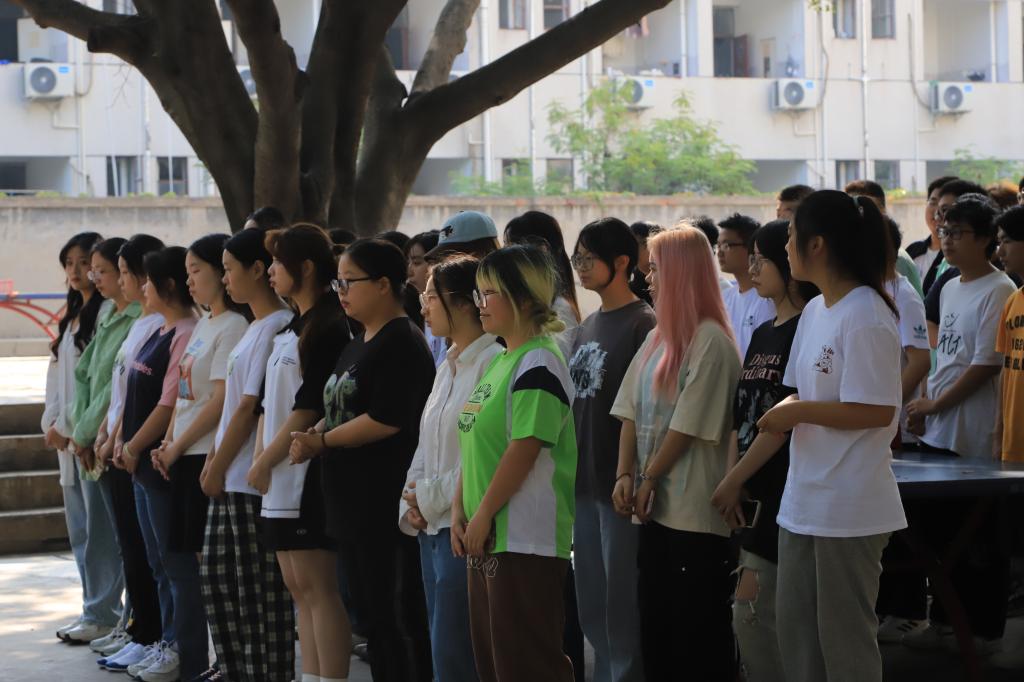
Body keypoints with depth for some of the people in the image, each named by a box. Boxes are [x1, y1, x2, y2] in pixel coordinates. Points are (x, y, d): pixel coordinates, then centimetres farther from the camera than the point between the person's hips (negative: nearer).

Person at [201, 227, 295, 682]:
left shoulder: (277, 327, -16)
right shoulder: (256, 327, 15)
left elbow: (250, 408, -17)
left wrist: (219, 467, -11)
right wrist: (213, 462, 13)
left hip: (253, 479, -10)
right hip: (231, 478, 10)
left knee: (260, 590, -3)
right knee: (217, 574, 13)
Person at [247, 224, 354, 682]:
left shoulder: (328, 328, -12)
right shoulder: (289, 328, 17)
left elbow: (308, 409, -16)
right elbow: (268, 402, 18)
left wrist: (265, 462, -10)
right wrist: (260, 459, 7)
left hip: (309, 475, -9)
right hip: (281, 478, 9)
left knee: (318, 587, -7)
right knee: (298, 586, 11)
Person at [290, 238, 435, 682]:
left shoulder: (402, 344, -12)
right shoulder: (357, 346, 18)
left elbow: (385, 420, -21)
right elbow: (340, 410, 22)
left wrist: (322, 441, -12)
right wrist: (313, 437, 1)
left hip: (386, 507, -10)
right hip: (352, 504, 10)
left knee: (397, 615, -6)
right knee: (370, 611, 13)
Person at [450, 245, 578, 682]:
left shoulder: (539, 364, -15)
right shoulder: (500, 361, 15)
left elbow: (524, 450, -20)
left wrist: (482, 515, -15)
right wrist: (460, 509, 8)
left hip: (526, 541, -10)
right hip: (487, 539, 10)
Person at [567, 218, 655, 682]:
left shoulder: (644, 324, -11)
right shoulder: (587, 328, 14)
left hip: (619, 486, -8)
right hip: (584, 484, 8)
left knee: (621, 608, -2)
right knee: (591, 606, 14)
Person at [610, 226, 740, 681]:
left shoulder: (710, 340, -12)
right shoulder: (658, 338, 13)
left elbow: (689, 424, -14)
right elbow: (632, 412, 10)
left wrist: (650, 478, -8)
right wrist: (625, 475, -2)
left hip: (695, 511, -8)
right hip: (656, 508, 8)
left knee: (700, 638, -2)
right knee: (654, 630, 12)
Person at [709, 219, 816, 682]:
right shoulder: (762, 335, 15)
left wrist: (733, 480, -11)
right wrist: (734, 484, 3)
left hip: (786, 492, -9)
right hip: (755, 496, 9)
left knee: (753, 617, -6)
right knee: (749, 617, 11)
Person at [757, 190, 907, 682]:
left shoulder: (865, 317, -17)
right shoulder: (814, 311, 12)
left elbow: (877, 411, -22)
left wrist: (798, 412, -16)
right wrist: (785, 411, -2)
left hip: (849, 506, -9)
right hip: (803, 499, 9)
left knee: (844, 636, 1)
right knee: (793, 624, 14)